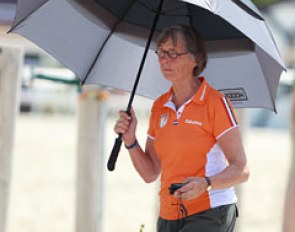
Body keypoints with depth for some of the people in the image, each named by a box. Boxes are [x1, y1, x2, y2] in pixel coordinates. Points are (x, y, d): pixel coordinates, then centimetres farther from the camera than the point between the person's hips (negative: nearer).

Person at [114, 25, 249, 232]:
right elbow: (150, 174, 13)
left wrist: (205, 184, -27)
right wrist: (130, 142, -3)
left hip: (210, 214, -7)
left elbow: (241, 170, -10)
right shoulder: (160, 107, 11)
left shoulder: (216, 103, -7)